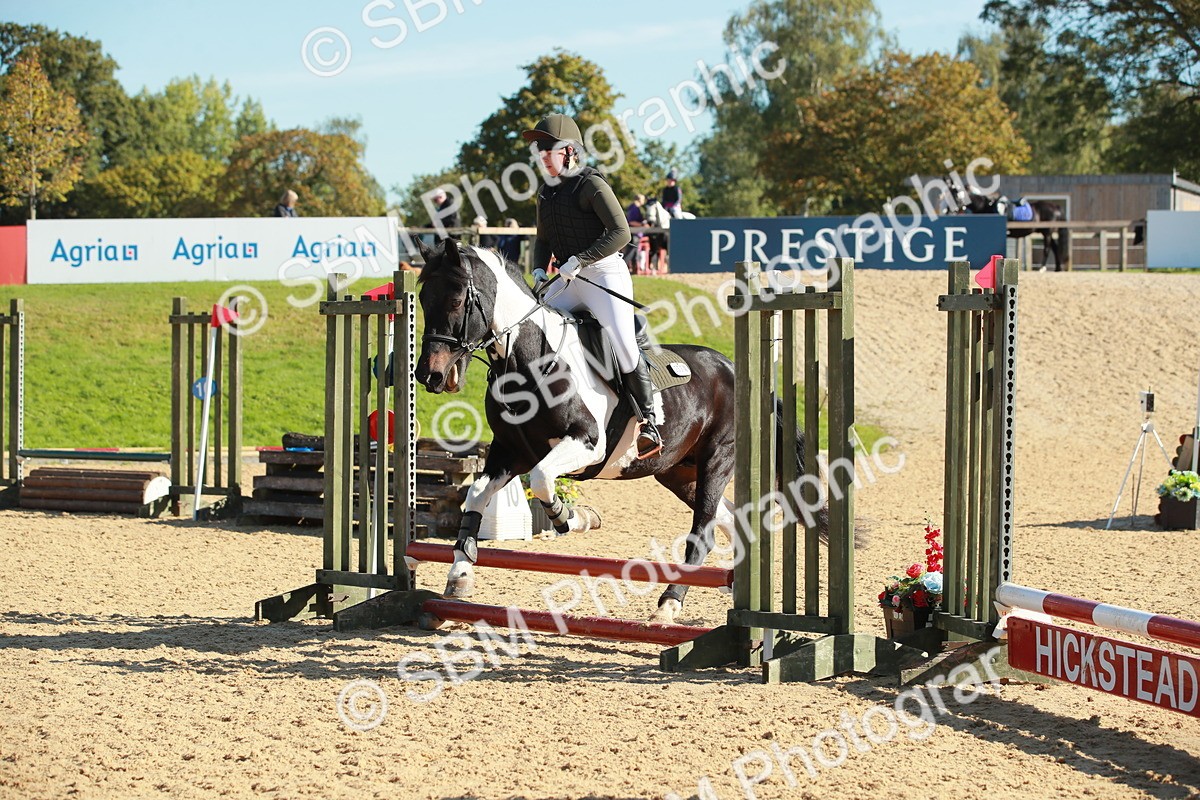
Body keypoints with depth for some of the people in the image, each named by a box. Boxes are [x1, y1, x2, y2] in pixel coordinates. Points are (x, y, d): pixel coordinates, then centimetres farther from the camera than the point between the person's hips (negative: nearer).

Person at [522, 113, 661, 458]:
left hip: (605, 273, -8)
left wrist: (578, 261, -23)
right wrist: (539, 269, 3)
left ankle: (649, 421, -15)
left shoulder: (591, 185, -11)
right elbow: (543, 239, 23)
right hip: (569, 281, 8)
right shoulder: (547, 192, 12)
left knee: (622, 342, -21)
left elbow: (620, 232, -19)